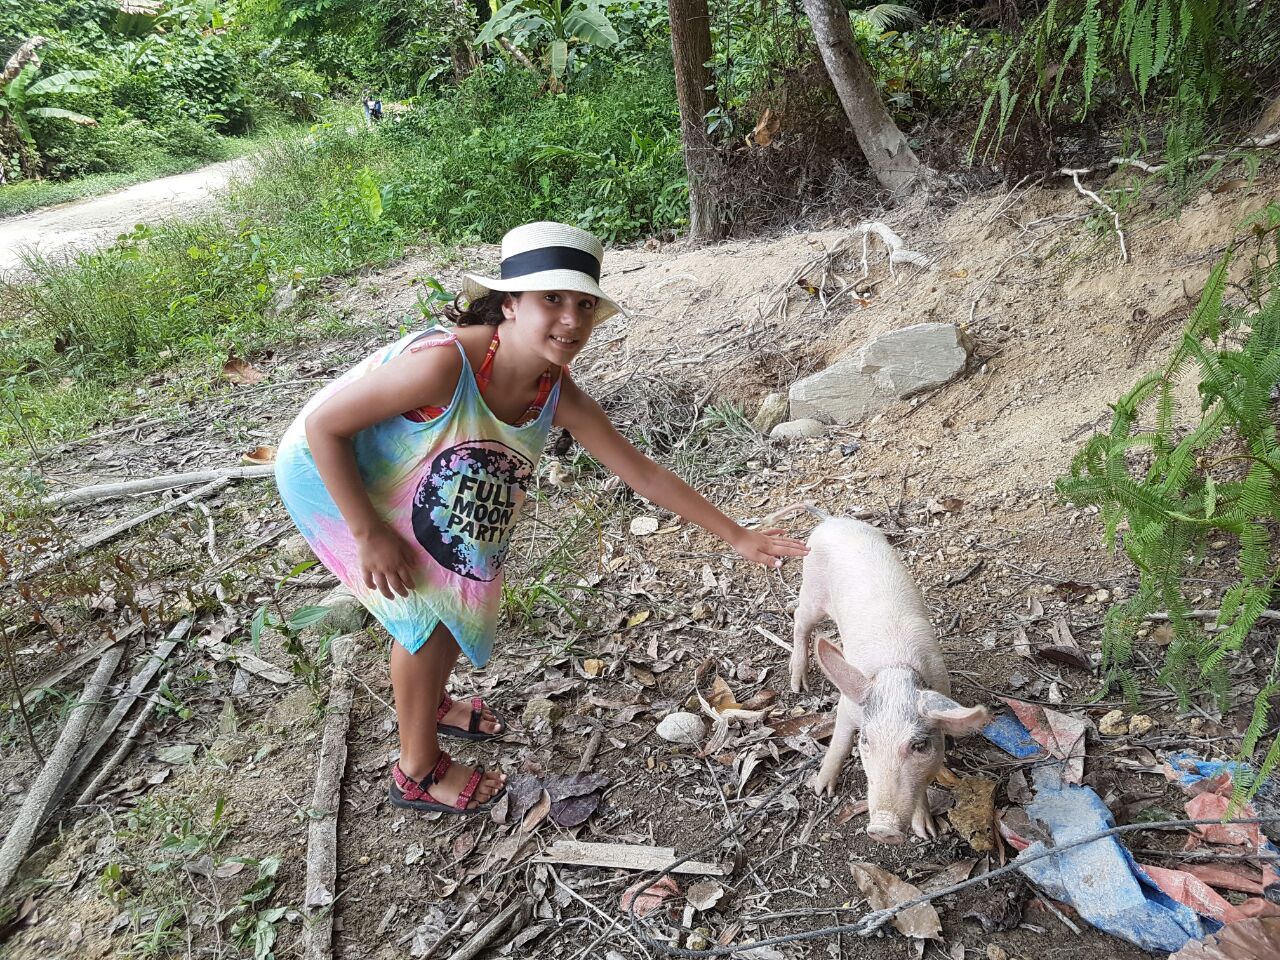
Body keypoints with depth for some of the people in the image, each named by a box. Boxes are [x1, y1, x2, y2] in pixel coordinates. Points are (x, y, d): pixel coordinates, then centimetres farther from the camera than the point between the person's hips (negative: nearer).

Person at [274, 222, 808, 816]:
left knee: (459, 593, 15)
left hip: (400, 480, 7)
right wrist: (370, 535, -27)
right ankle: (418, 773, 17)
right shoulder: (443, 362, -40)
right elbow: (324, 426, -31)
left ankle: (428, 704, 45)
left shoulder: (558, 395, -19)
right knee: (431, 610, -5)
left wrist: (735, 536, -8)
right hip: (331, 476, -6)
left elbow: (640, 472, -11)